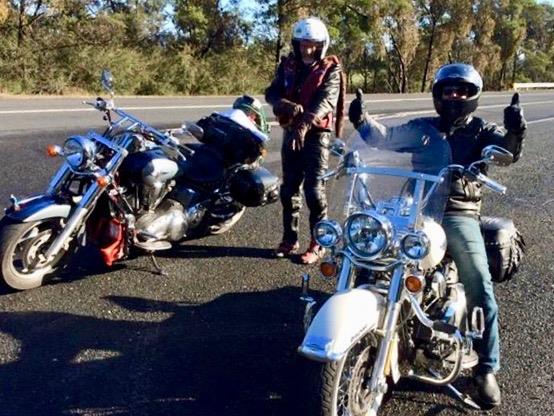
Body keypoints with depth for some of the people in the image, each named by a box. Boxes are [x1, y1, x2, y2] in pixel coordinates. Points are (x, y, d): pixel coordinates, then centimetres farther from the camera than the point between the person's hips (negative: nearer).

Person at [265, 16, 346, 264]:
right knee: (289, 188, 9)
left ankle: (318, 244, 2)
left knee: (314, 190, -7)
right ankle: (289, 239, 20)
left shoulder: (330, 70, -4)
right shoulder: (287, 66, 8)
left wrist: (304, 124, -35)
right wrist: (288, 106, -24)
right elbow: (271, 94, -2)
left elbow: (325, 102, -19)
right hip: (290, 132, 5)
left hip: (316, 134, -5)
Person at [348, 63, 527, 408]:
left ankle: (487, 369, 2)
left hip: (459, 214, -2)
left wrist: (515, 132, -31)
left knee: (481, 292, -12)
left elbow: (509, 150, -8)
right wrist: (362, 121, -11)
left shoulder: (480, 130, 11)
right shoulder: (421, 127, 20)